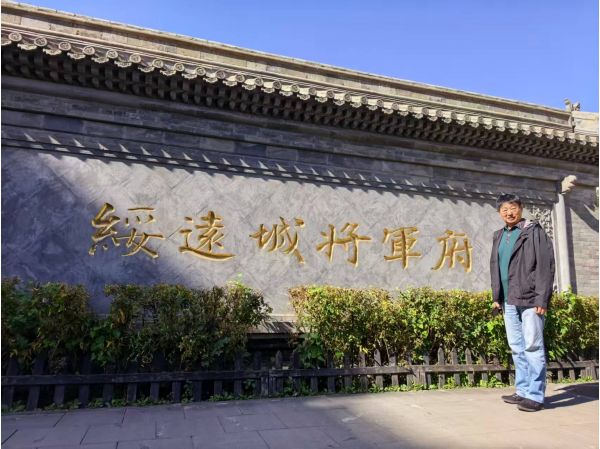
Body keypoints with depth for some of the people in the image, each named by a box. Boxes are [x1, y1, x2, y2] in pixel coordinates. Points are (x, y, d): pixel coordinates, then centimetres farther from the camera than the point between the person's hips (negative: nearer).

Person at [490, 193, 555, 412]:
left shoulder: (534, 232, -2)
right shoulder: (499, 236, 16)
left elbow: (546, 265, -8)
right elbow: (495, 267, 19)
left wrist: (542, 299, -15)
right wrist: (496, 296, 13)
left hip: (529, 299, -6)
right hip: (509, 301, 6)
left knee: (533, 347, -4)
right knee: (517, 348, 11)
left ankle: (535, 395, 2)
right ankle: (522, 391, 20)